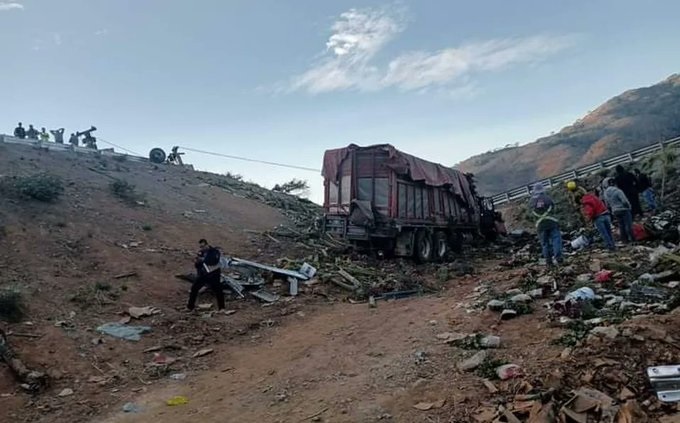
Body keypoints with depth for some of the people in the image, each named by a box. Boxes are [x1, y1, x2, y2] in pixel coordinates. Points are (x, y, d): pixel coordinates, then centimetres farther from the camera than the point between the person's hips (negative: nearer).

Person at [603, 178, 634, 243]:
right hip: (624, 210, -7)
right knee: (628, 225, 0)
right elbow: (625, 201, -20)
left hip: (615, 211, 7)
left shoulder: (606, 193, 3)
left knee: (621, 226, 13)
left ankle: (625, 239, 18)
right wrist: (628, 207, -4)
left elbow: (607, 204, 11)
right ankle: (632, 239, 4)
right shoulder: (617, 191, -19)